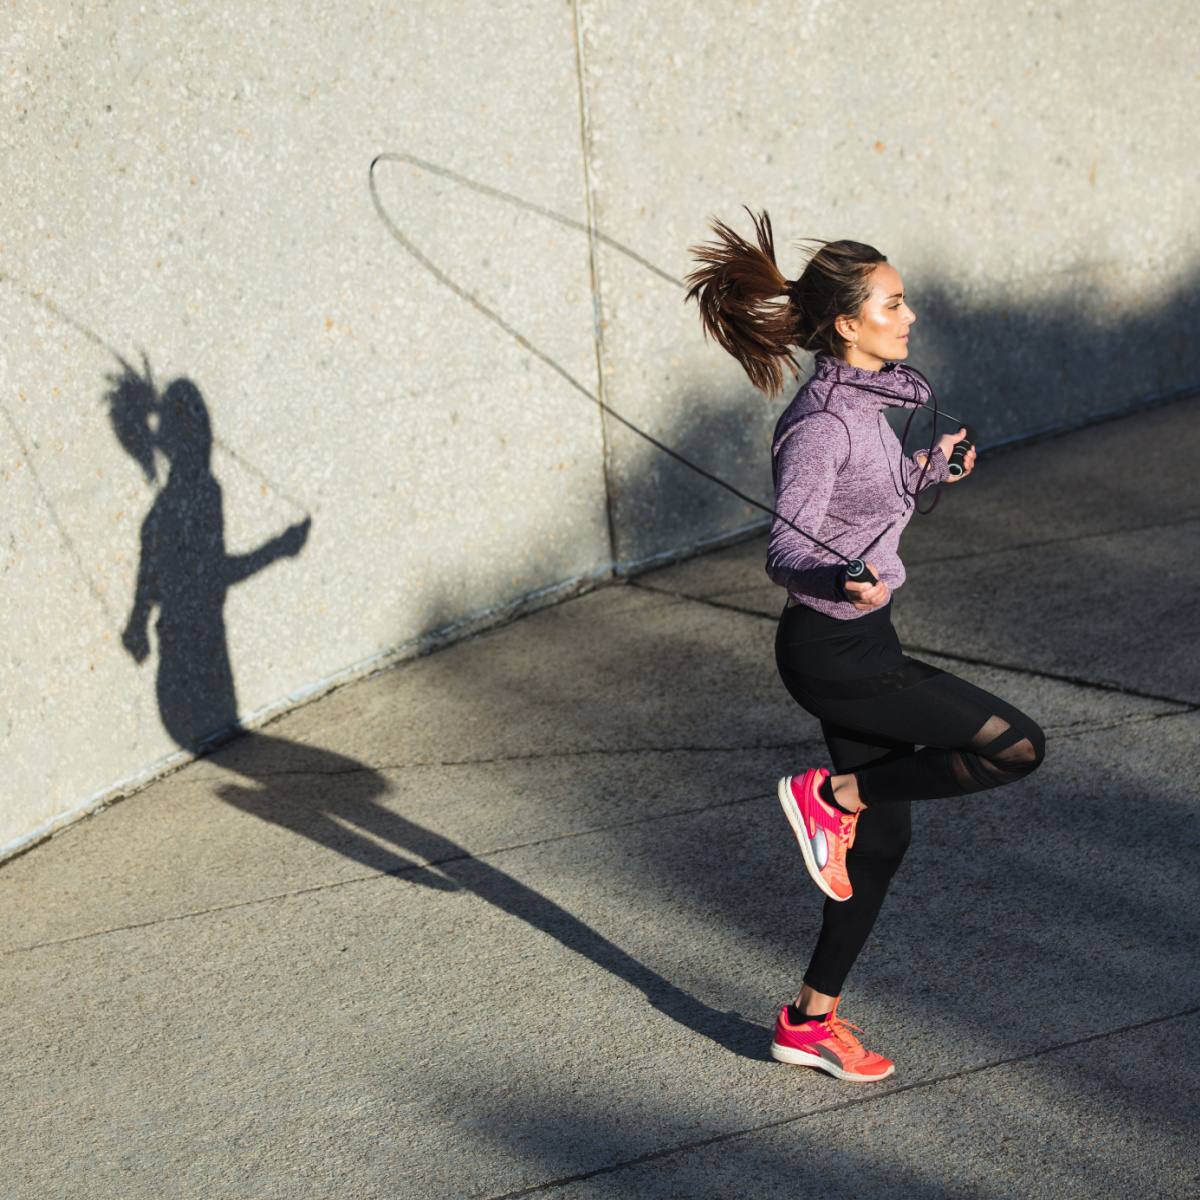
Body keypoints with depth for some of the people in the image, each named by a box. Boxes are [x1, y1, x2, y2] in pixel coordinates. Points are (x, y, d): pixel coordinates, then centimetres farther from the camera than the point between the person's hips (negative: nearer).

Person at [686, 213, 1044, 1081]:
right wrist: (845, 582, -43)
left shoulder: (863, 400, 9)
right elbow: (787, 552, -26)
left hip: (859, 642, 10)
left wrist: (927, 471, 25)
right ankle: (831, 794, 1)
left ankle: (813, 1021, 25)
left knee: (881, 838, 14)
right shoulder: (822, 423, -20)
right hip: (836, 652, -10)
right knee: (1018, 745, -12)